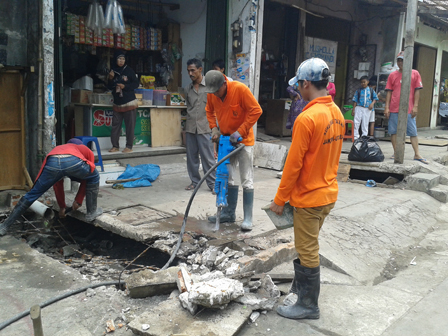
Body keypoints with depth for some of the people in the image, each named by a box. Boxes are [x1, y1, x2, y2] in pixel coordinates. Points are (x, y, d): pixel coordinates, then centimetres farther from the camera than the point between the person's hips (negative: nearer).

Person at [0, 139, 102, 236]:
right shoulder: (87, 150, 41)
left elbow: (57, 184, 49)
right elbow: (86, 180, 39)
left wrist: (62, 207, 55)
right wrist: (78, 201, 46)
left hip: (52, 162, 3)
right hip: (73, 161, -3)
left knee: (32, 194, 19)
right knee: (94, 178, 28)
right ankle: (92, 212, 31)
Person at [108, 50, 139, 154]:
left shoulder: (129, 70, -2)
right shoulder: (113, 71, 10)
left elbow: (136, 84, -4)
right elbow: (110, 87, 13)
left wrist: (125, 86, -16)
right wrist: (110, 79, -5)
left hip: (129, 103, -4)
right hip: (117, 104, 4)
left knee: (130, 126, -3)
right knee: (115, 125, 5)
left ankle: (129, 146, 4)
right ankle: (115, 146, 15)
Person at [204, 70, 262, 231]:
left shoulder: (240, 89, -21)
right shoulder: (211, 94, -4)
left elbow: (256, 110, -21)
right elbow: (209, 111, 14)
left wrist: (240, 132, -22)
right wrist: (214, 128, -2)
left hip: (243, 140, -6)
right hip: (225, 140, 6)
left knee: (247, 180, -3)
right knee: (227, 178, 13)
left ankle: (248, 218, 3)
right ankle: (229, 212, 25)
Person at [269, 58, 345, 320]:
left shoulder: (307, 118, -23)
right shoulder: (337, 113, 3)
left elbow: (293, 165, -21)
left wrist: (279, 200, -11)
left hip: (309, 198, -8)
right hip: (329, 193, 8)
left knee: (308, 252, 6)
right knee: (308, 247, 22)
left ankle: (308, 305, 21)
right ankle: (300, 287, 39)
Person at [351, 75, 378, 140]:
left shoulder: (371, 90, 6)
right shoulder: (358, 90, 5)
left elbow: (375, 97, 11)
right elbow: (355, 100, 4)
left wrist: (372, 103, -8)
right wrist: (353, 109, -2)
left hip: (367, 109, 0)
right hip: (359, 107, 0)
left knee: (365, 123, 4)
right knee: (356, 122, -5)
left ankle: (364, 136, 12)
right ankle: (356, 136, 3)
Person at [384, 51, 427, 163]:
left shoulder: (415, 73, 6)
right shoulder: (393, 75, 9)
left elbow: (417, 91, 3)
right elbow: (389, 92, 7)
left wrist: (415, 106, -4)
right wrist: (387, 107, 1)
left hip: (409, 109, -1)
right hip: (394, 109, 1)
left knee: (413, 132, 0)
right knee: (393, 131, 3)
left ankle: (417, 154, 5)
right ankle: (396, 153, 12)